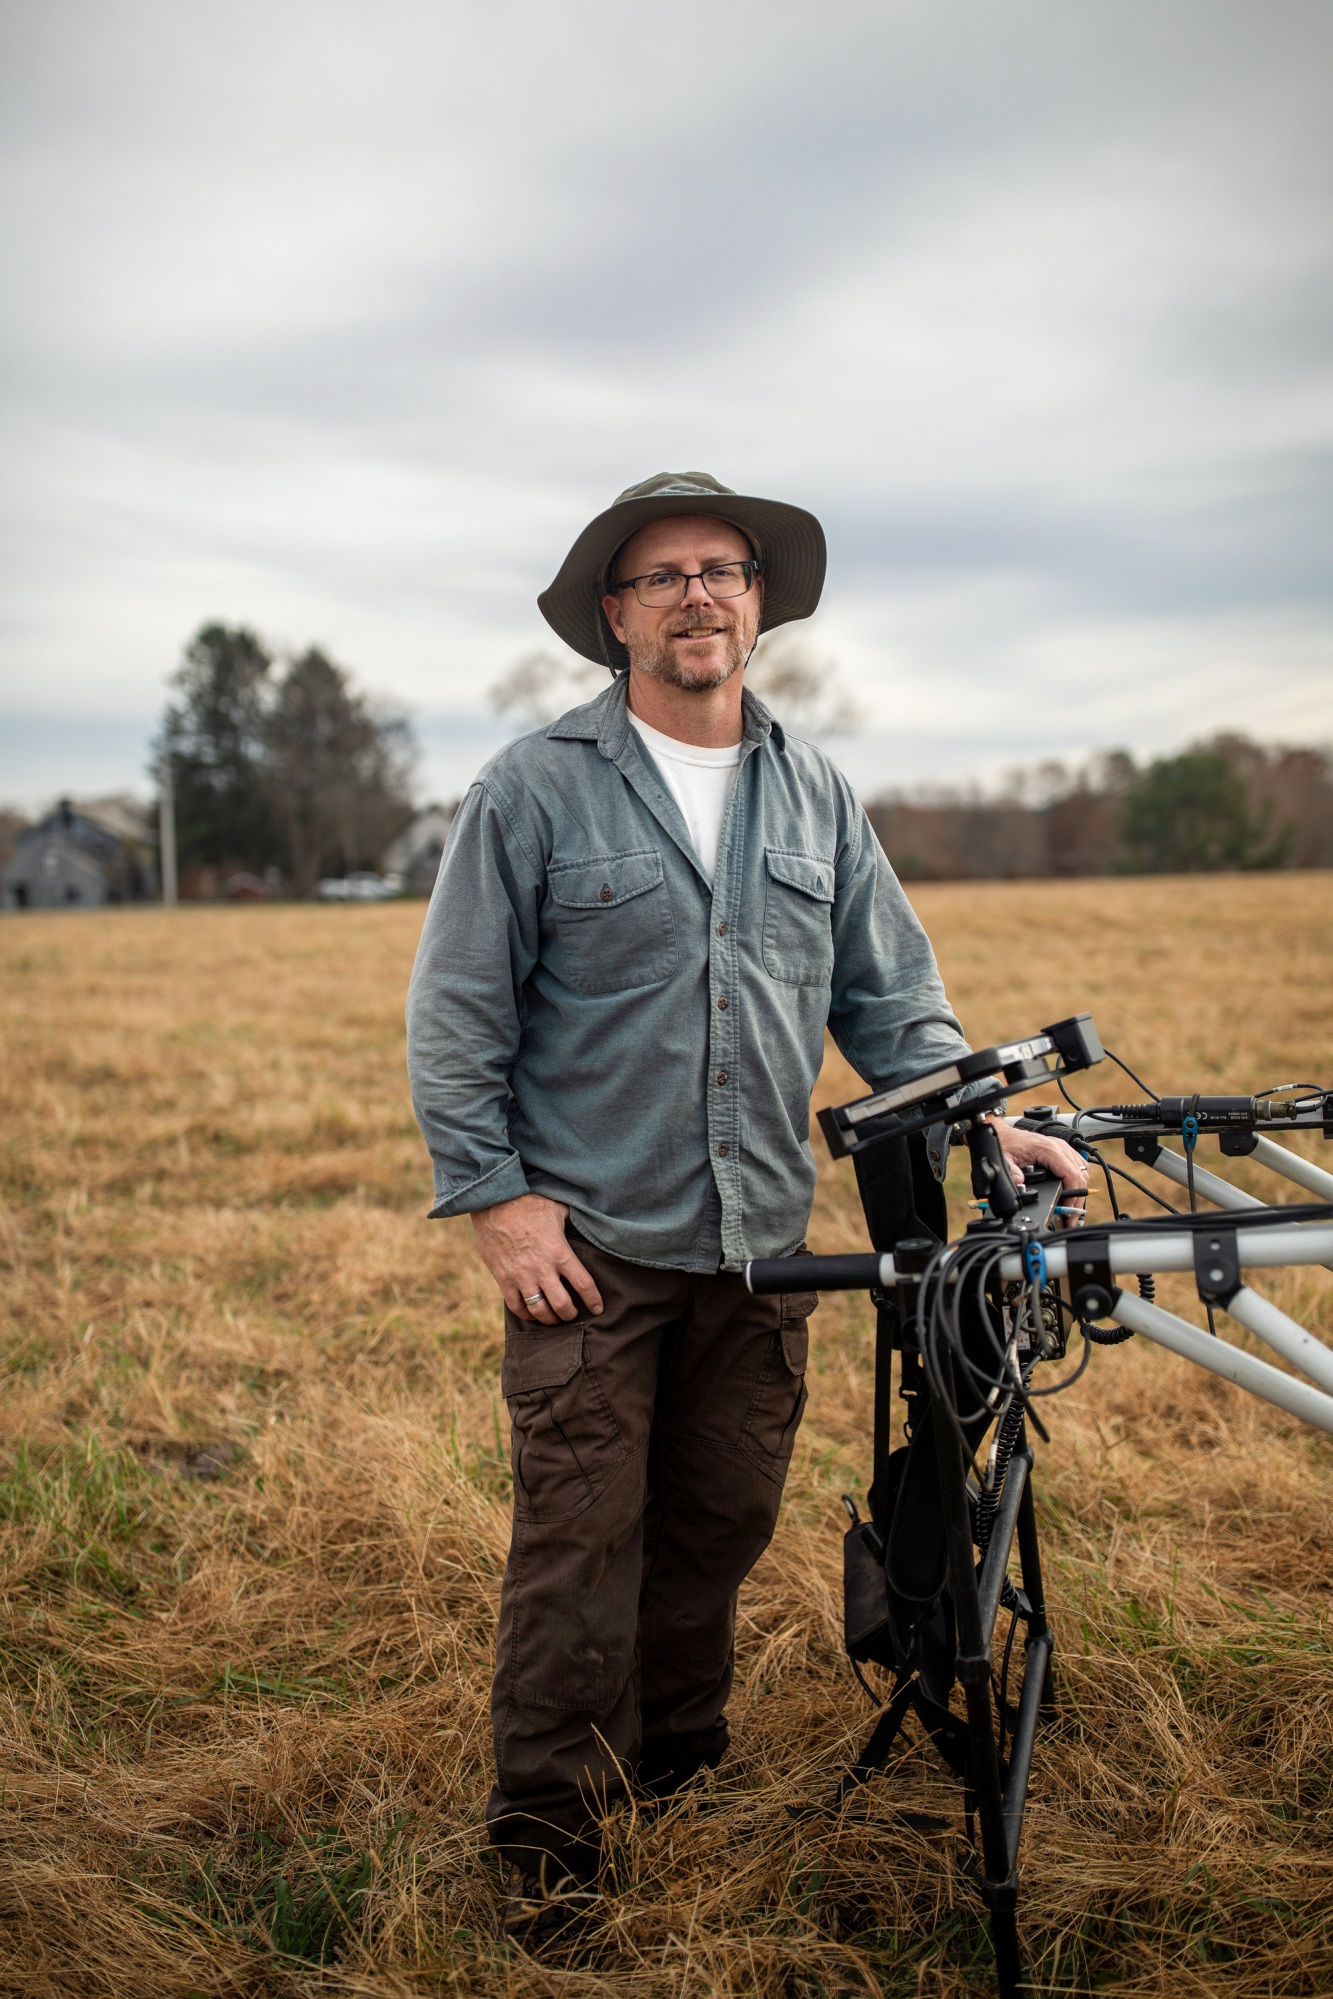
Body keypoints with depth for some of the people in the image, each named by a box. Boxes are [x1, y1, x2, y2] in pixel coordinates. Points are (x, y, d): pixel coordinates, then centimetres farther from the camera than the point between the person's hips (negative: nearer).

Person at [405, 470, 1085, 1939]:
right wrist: (493, 1196, -9)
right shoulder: (536, 788, -4)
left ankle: (683, 1778, 35)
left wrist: (982, 1117, 0)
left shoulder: (815, 796, 10)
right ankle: (547, 1841, 14)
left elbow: (889, 993, 14)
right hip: (589, 1244, -4)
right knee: (579, 1541, -1)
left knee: (722, 1525, 14)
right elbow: (454, 1014, -3)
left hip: (759, 1247, 4)